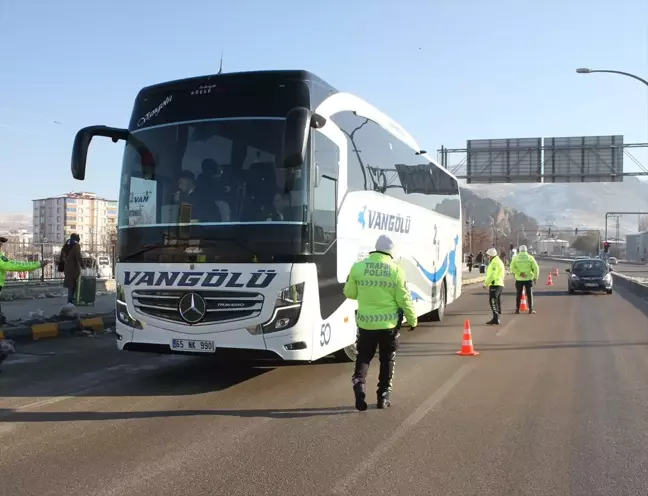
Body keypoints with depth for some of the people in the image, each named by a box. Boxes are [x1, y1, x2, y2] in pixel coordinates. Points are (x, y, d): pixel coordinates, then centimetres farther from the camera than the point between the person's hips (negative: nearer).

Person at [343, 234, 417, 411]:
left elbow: (350, 293, 3)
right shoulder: (396, 270, -9)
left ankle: (359, 382, -10)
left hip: (366, 322, 1)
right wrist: (412, 320, 7)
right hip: (389, 323, -1)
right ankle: (383, 395, 19)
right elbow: (404, 299, -6)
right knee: (387, 360, 15)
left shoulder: (358, 267, -6)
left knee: (363, 356, 14)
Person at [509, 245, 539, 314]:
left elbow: (512, 268, -11)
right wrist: (535, 277, 0)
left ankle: (517, 309, 9)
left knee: (518, 294, 9)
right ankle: (531, 309, 7)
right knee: (529, 294, 8)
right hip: (528, 279, 0)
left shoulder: (515, 257, 1)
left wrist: (519, 273, -15)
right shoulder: (530, 257, 0)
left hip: (519, 279, 1)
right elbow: (536, 268, -6)